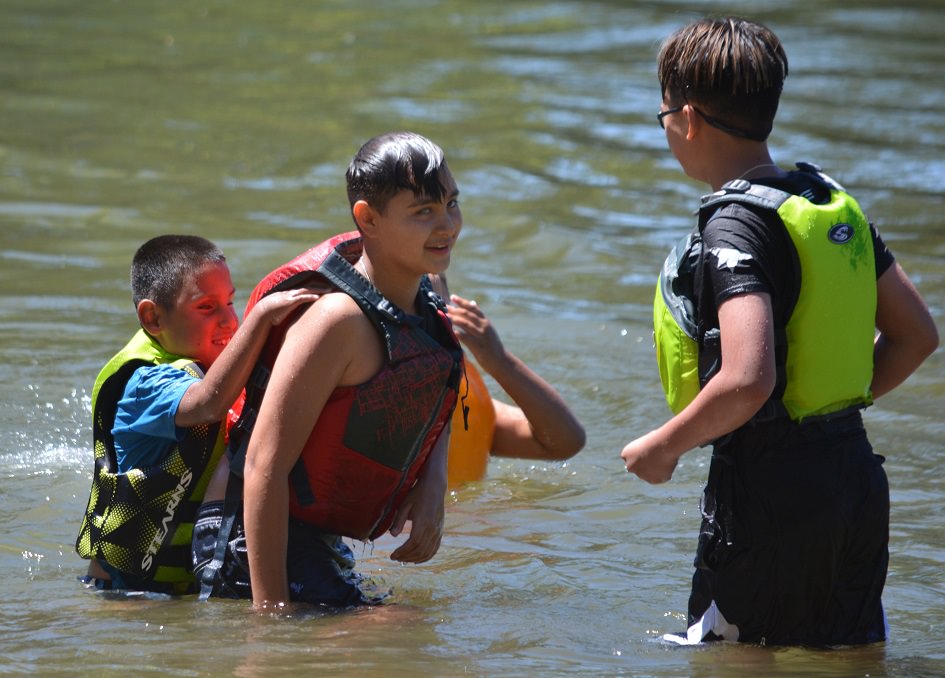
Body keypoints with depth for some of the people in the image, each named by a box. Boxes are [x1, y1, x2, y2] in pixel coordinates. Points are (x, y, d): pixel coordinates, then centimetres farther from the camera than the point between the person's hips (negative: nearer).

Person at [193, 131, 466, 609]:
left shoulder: (425, 307, 5)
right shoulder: (339, 318, -23)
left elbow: (432, 413, 26)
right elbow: (265, 465, -25)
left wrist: (432, 487, 3)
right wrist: (271, 607, -27)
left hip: (323, 546, 10)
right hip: (260, 549, -10)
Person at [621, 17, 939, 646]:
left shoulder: (734, 227, -18)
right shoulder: (835, 204, 8)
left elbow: (748, 380, -29)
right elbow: (916, 334, 14)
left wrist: (662, 447, -14)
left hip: (770, 495, -8)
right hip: (855, 472, 8)